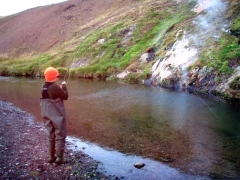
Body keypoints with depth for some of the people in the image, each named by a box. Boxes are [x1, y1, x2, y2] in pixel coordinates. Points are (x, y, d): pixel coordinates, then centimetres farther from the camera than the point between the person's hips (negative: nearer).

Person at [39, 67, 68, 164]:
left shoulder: (44, 87, 4)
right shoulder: (55, 87, -20)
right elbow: (65, 96, -10)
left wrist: (60, 89, 11)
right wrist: (64, 86, 2)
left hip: (47, 116, 8)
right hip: (57, 116, -7)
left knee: (51, 136, 17)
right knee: (60, 136, 3)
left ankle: (51, 156, 24)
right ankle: (59, 158, 5)